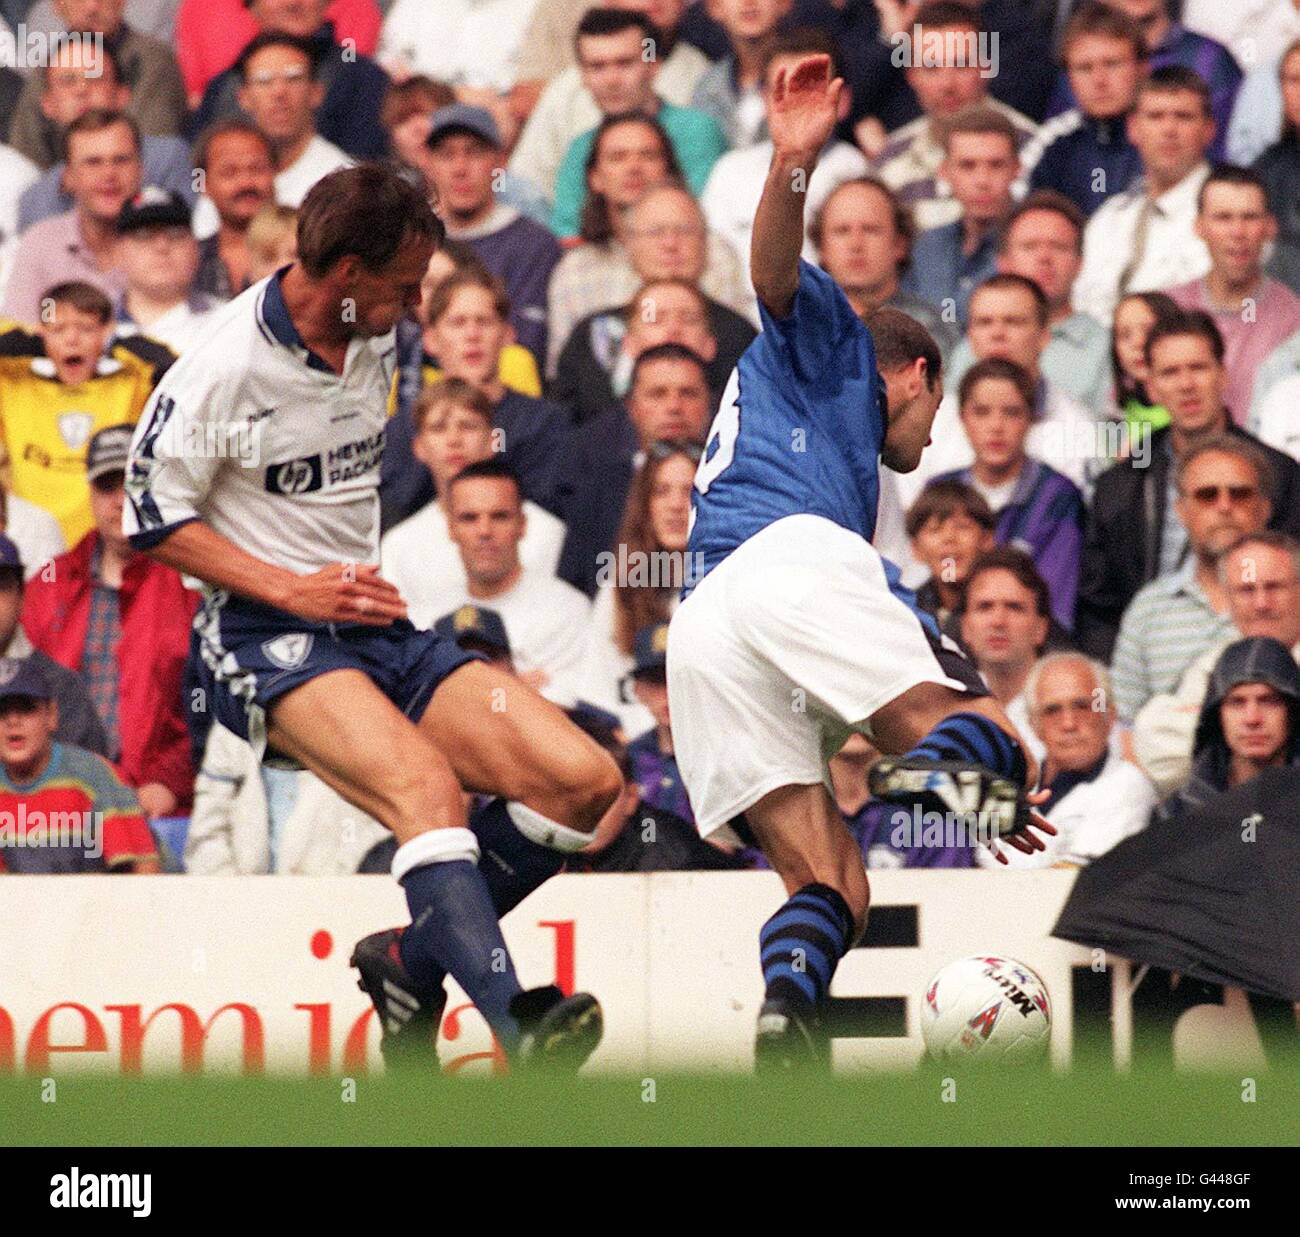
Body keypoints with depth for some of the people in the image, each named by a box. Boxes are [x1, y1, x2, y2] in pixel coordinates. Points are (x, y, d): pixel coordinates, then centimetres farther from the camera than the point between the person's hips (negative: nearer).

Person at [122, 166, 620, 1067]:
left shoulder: (374, 339, 9)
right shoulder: (228, 368, -13)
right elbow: (153, 518, -9)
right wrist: (293, 589, -16)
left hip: (381, 630, 8)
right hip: (268, 641, -8)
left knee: (586, 782, -9)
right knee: (426, 786, -35)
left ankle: (412, 961, 3)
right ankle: (519, 1029, -50)